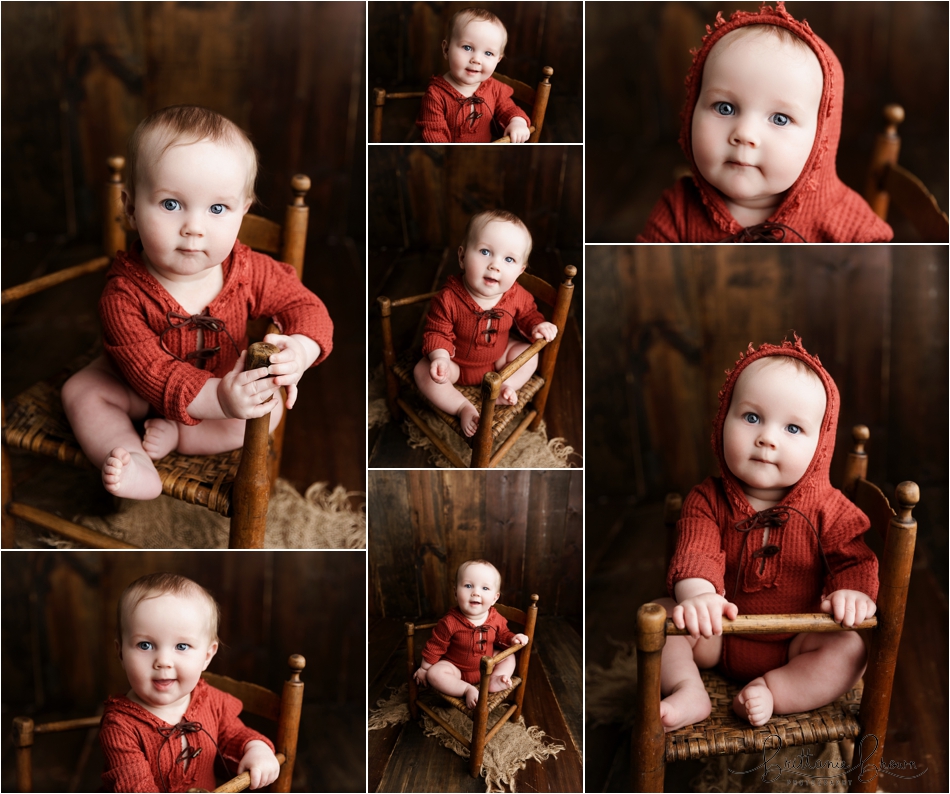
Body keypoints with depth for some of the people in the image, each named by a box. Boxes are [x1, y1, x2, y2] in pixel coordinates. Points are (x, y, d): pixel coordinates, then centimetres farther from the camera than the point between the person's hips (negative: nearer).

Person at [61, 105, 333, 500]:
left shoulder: (249, 271, -27)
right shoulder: (124, 291, -35)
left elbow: (305, 306, -20)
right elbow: (147, 366, -39)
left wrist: (300, 349, -46)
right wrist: (216, 399, -54)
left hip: (230, 377, 1)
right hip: (145, 389, -1)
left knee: (271, 408, -19)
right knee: (80, 391, -16)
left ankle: (174, 435, -17)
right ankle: (135, 464, -31)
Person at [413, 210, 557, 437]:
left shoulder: (518, 296, -18)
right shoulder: (449, 299, -31)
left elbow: (528, 315, 3)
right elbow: (437, 333, -22)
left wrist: (537, 326, -19)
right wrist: (440, 358, -41)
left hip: (497, 358, 4)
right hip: (457, 364, -3)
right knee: (423, 372, -26)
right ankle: (463, 407, -18)